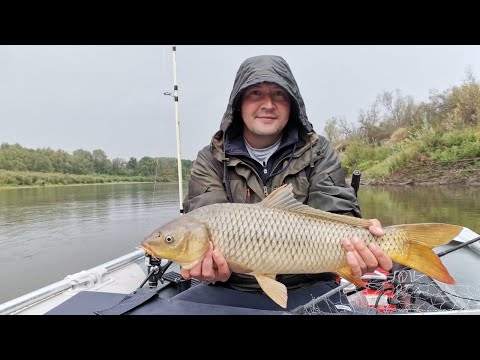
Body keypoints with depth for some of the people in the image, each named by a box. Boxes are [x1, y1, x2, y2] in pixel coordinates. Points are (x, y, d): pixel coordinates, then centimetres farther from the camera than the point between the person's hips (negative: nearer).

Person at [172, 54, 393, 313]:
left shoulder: (318, 153, 2)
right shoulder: (211, 160, 0)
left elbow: (337, 212, -10)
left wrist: (357, 245, -32)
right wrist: (206, 257, -34)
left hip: (307, 289, 1)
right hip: (232, 289, 0)